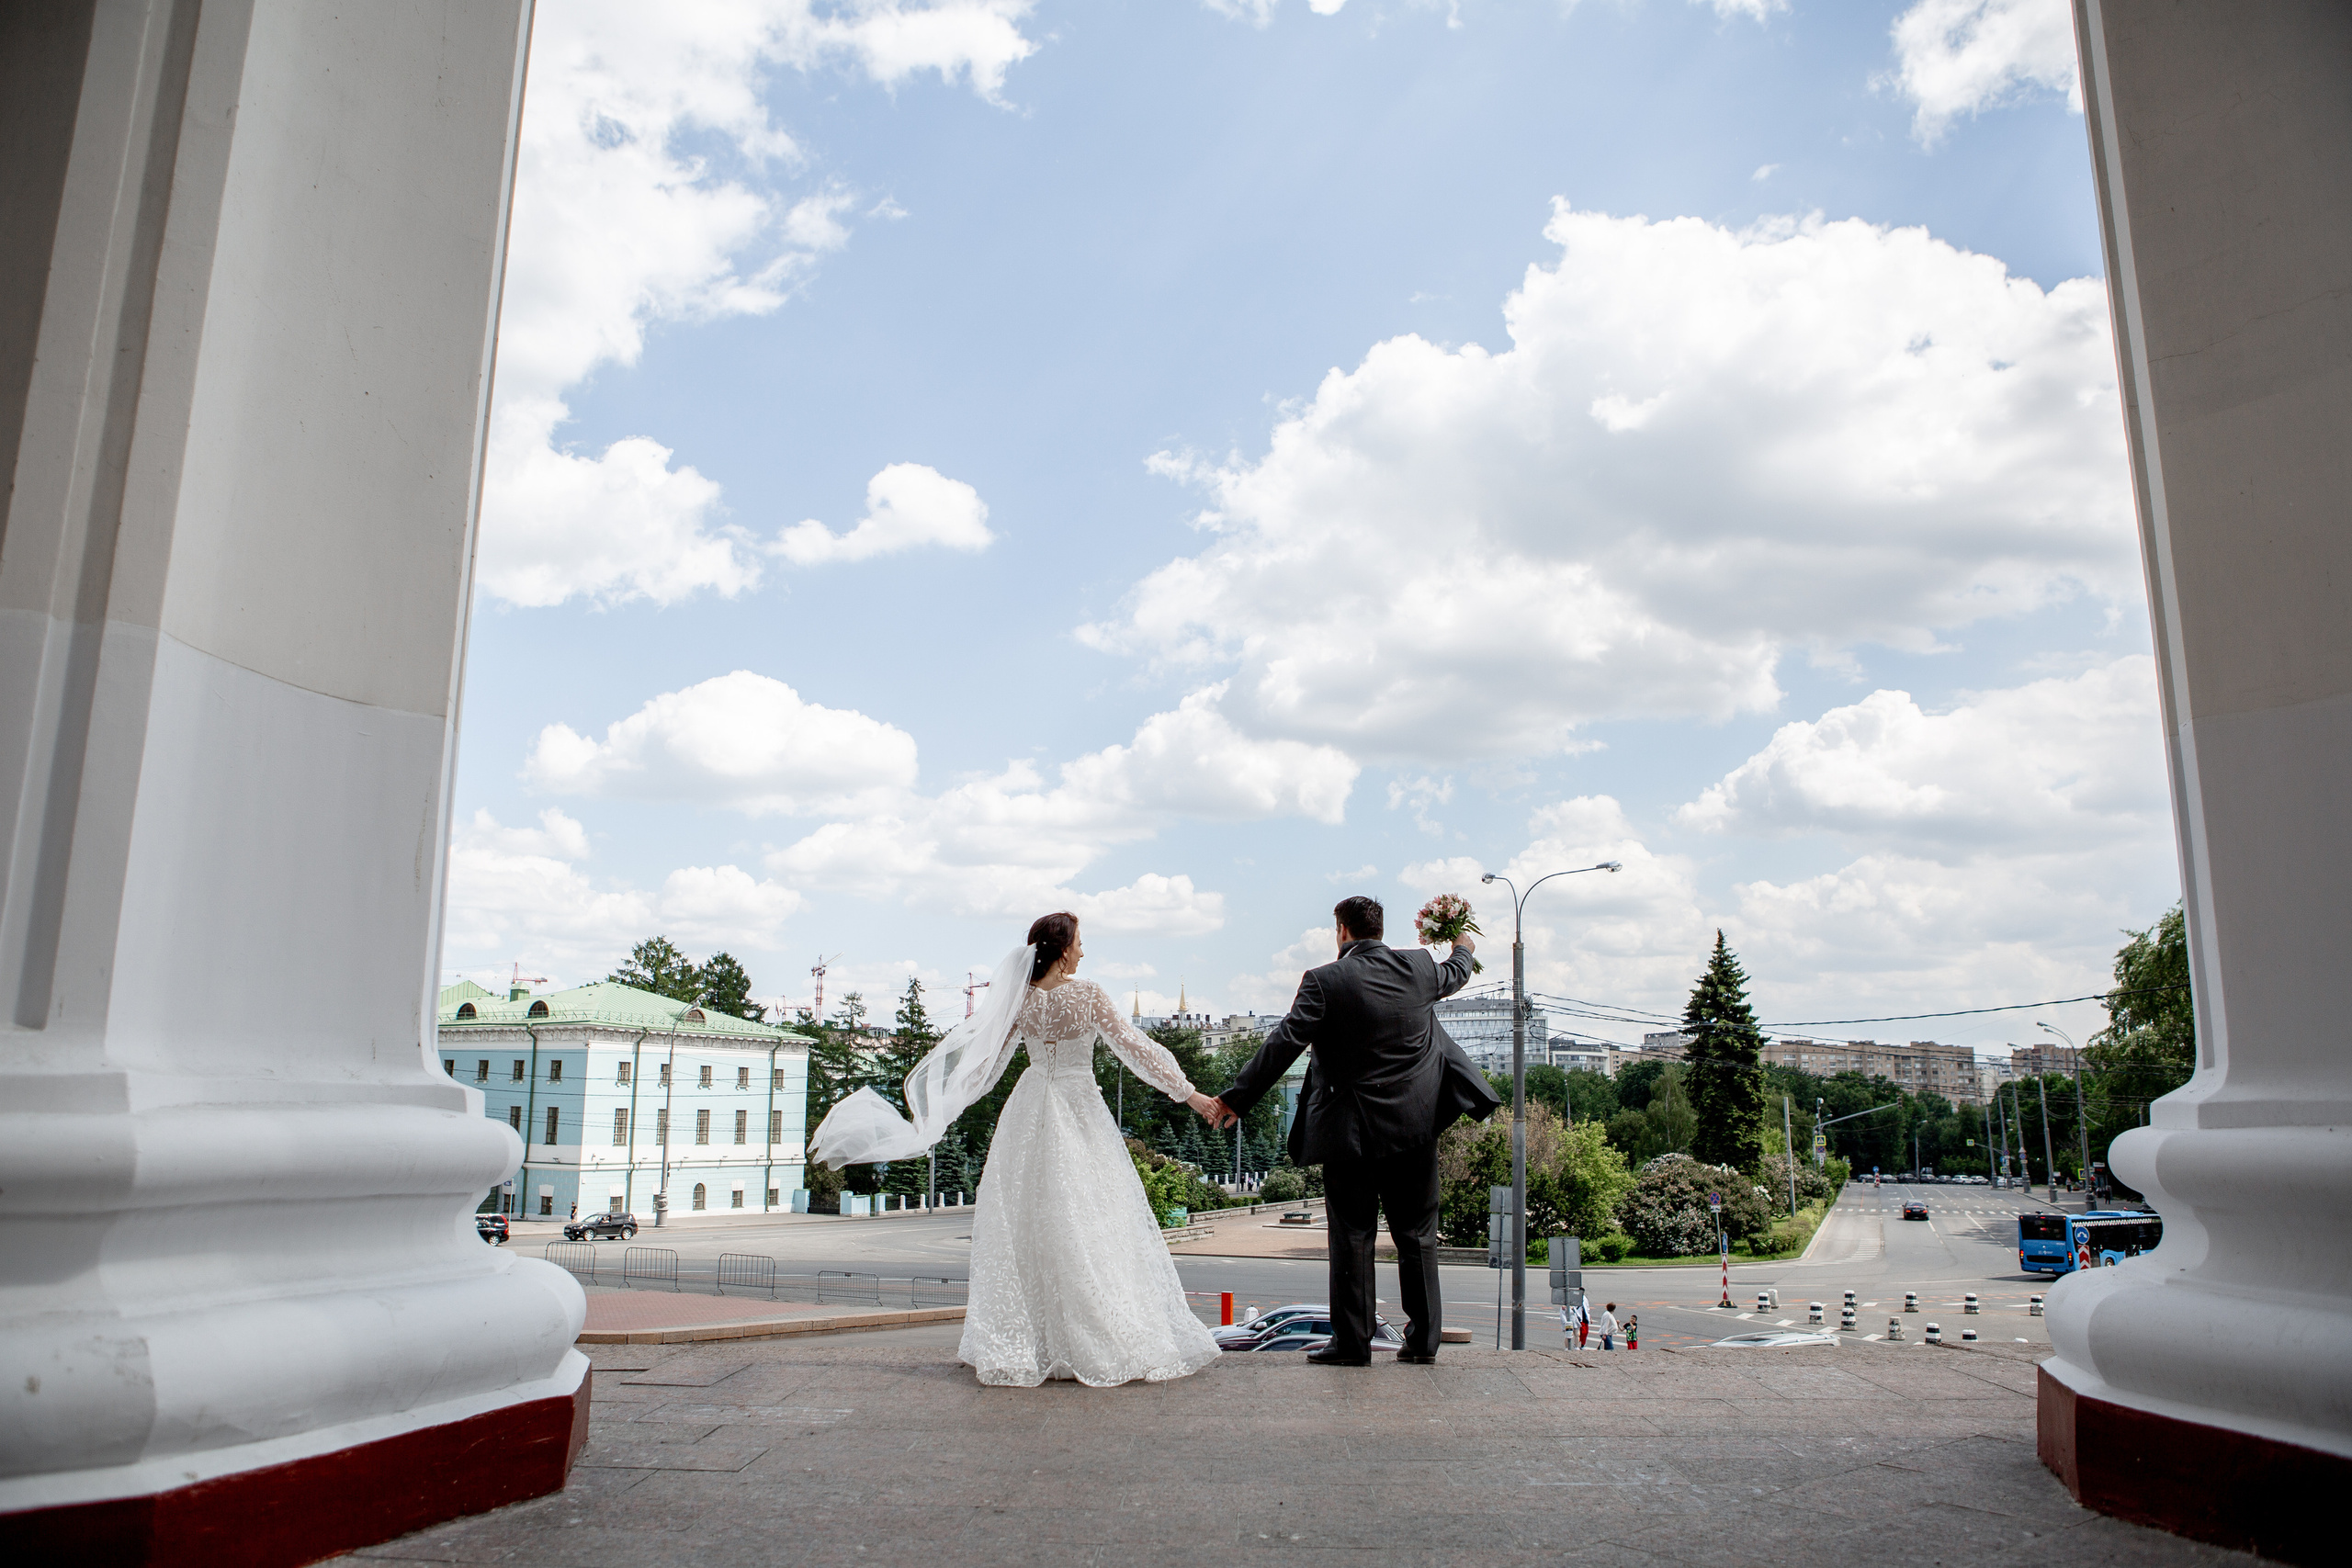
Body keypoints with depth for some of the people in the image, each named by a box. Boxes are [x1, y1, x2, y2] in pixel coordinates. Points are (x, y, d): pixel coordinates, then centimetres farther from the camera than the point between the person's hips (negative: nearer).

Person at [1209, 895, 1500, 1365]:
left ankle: (1351, 1343, 9)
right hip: (1416, 1124, 4)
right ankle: (1423, 1339, 18)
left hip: (1353, 1129, -4)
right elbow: (1453, 975, 26)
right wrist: (1462, 949, 50)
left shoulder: (1324, 981, -12)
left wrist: (1236, 1099, -9)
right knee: (1417, 1233, 13)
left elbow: (1282, 1044, -14)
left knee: (1352, 1237, 5)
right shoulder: (1418, 967, 2)